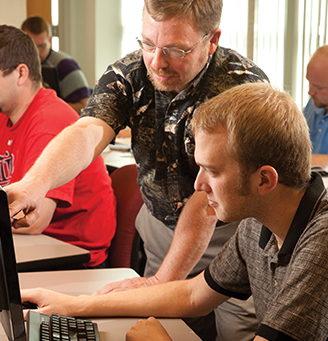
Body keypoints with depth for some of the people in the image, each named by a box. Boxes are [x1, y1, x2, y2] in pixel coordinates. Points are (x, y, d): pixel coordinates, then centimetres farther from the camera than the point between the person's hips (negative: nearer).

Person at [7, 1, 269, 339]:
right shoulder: (128, 75, -10)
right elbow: (87, 132, -28)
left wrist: (161, 280, -29)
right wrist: (34, 182, -49)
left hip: (232, 231, -4)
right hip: (162, 225, 4)